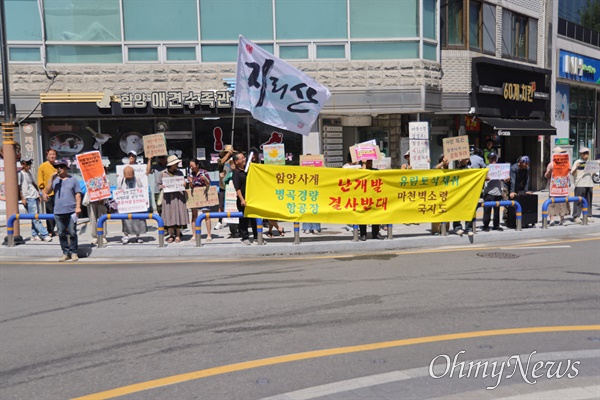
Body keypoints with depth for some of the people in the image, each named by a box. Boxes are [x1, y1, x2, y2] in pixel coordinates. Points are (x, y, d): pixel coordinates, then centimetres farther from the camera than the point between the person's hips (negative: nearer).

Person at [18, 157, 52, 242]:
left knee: (35, 218, 8)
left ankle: (34, 235, 13)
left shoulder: (29, 173, 17)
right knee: (35, 218, -7)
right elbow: (19, 187, -8)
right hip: (28, 198, -8)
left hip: (35, 197, 8)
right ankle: (45, 235, -11)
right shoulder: (20, 174, -6)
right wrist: (22, 198, -11)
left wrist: (38, 193, 20)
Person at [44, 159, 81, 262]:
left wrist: (78, 206, -7)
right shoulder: (55, 180, 10)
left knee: (72, 233, 1)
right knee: (61, 234, 7)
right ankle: (65, 253, 16)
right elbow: (47, 191, 1)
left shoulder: (73, 180, 4)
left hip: (71, 211, -3)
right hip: (58, 212, 3)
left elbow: (78, 194, 2)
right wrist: (51, 180, -7)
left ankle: (73, 253, 10)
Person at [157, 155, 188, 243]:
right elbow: (159, 185, 10)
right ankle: (171, 235, 11)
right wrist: (162, 186, -11)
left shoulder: (179, 173, 8)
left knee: (178, 215, -1)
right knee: (169, 215, 0)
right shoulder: (163, 174, 4)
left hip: (178, 197, 1)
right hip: (168, 197, -1)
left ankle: (178, 236, 8)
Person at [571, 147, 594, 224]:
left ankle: (588, 216, 13)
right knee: (579, 201, -6)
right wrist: (576, 168, -26)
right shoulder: (577, 162, -1)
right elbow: (572, 173, -9)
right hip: (580, 185, -6)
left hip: (589, 184, 6)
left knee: (588, 201, 7)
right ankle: (576, 217, -4)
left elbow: (591, 173, 21)